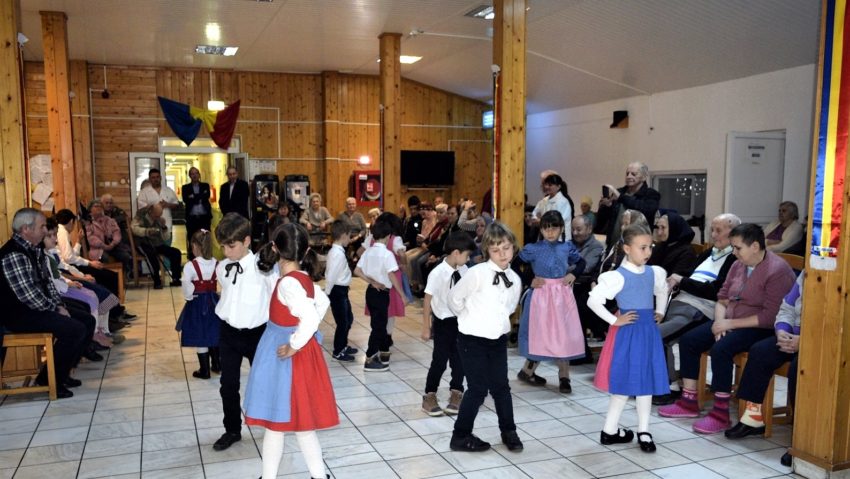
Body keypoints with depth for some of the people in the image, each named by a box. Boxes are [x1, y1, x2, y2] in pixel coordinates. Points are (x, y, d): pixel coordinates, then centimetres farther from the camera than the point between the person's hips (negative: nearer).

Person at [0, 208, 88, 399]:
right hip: (20, 315, -10)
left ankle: (61, 372, 16)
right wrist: (55, 309, -11)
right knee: (75, 330, -23)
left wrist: (59, 305, 1)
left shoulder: (34, 249, 8)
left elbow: (47, 282, 15)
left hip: (38, 308, 10)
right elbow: (30, 297, -25)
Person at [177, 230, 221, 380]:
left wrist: (189, 298, -5)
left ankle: (205, 370, 14)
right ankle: (216, 364, 29)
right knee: (213, 334, 20)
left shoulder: (190, 266, -17)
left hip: (197, 304, -4)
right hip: (213, 302, 4)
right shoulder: (217, 264, -5)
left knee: (200, 338, 7)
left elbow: (187, 287, -21)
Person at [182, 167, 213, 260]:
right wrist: (200, 198, -7)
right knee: (192, 241, 1)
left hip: (205, 217, 0)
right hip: (192, 218, 0)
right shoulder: (185, 188, 9)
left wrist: (194, 197, -7)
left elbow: (207, 196, -7)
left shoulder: (205, 186, 11)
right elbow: (186, 200, -7)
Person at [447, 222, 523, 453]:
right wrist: (470, 320, 5)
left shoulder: (515, 279, 1)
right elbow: (454, 297, -8)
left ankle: (508, 432, 34)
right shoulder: (477, 273, -19)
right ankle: (460, 436, 18)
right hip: (473, 340, -5)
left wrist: (493, 322, 11)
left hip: (498, 339, 5)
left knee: (501, 386, 14)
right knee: (478, 389, 0)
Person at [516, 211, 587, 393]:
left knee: (564, 335, 5)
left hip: (562, 295, 3)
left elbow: (581, 262, 18)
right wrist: (529, 281, -10)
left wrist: (573, 274, 1)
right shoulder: (534, 249, -7)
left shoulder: (567, 247, 3)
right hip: (542, 295, -3)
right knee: (541, 335, 3)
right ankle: (527, 371, 21)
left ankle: (564, 376, 17)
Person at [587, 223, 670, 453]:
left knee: (646, 381, 10)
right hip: (627, 332, -6)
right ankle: (609, 430, 15)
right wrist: (614, 320, -17)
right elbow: (593, 300, -23)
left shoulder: (654, 273, 4)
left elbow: (662, 291, 28)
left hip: (648, 330, 6)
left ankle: (644, 431, 22)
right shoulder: (618, 276, -17)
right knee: (625, 383, 1)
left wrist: (660, 312, 17)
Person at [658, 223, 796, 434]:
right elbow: (722, 298, 13)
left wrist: (731, 324, -21)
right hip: (730, 322, 9)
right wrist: (720, 321, -7)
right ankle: (689, 401, 4)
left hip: (760, 328, -8)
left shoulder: (777, 271, -17)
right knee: (688, 340, -5)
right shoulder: (738, 265, 7)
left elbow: (770, 316, -23)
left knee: (720, 349, -31)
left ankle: (720, 413, -20)